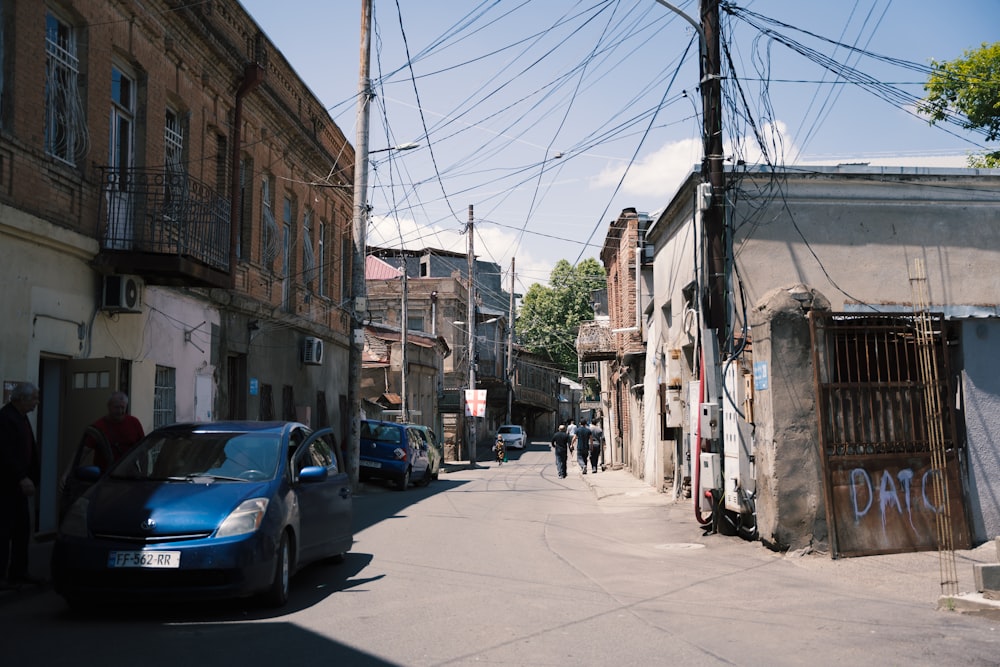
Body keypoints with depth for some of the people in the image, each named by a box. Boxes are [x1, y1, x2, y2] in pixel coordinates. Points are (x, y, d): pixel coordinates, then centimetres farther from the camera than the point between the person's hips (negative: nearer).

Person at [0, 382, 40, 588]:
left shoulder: (21, 417, 13)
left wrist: (33, 476, 9)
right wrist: (22, 478, -25)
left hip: (19, 484, 9)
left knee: (22, 529, 12)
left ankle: (18, 572, 19)